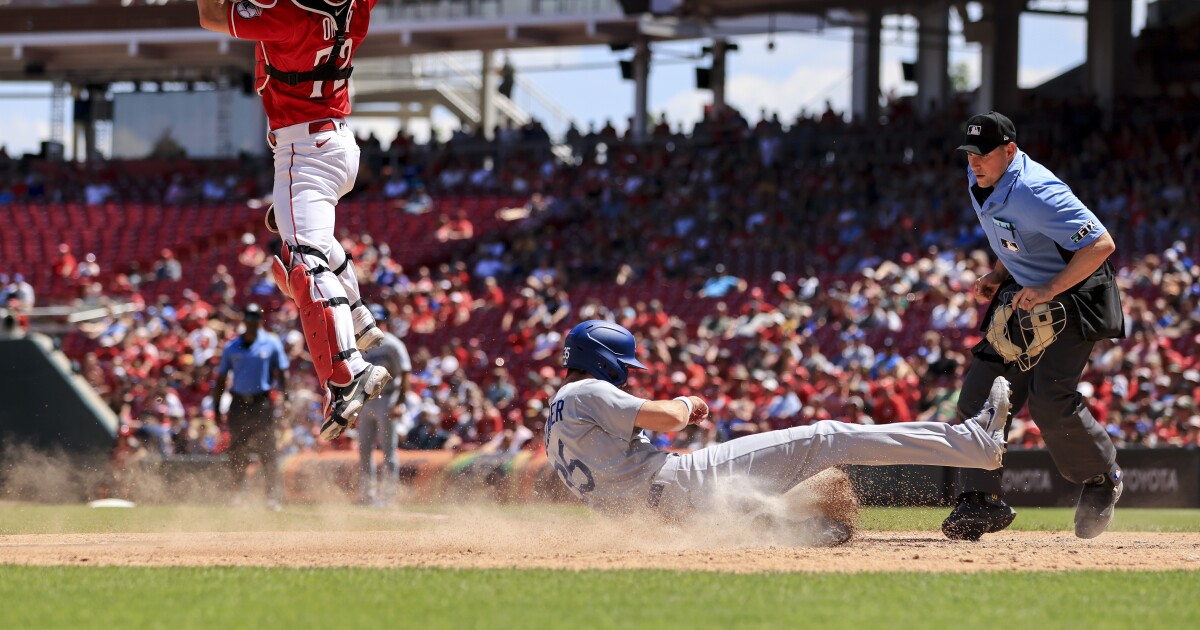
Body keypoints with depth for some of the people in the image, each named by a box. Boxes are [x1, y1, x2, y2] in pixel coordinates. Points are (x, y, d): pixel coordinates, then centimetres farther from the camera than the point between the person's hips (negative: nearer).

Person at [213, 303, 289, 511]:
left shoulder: (272, 344, 2)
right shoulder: (231, 347, 8)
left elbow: (281, 374, 2)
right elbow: (221, 378, 12)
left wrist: (286, 399, -10)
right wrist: (217, 408, 7)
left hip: (262, 402, -3)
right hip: (238, 404, 3)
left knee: (267, 450, -9)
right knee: (236, 451, 5)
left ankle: (273, 496, -9)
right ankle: (239, 492, 20)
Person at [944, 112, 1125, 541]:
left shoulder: (1035, 194, -30)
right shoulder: (978, 182, -1)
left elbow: (1101, 244, -31)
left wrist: (1050, 290, -32)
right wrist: (997, 275, 3)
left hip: (1074, 296, -9)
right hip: (1023, 296, 9)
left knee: (1049, 401, -18)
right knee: (979, 392, -3)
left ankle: (1103, 479, 8)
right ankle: (980, 502, -2)